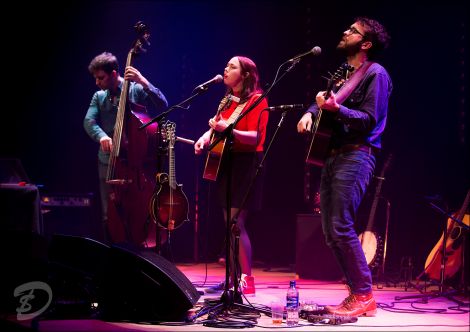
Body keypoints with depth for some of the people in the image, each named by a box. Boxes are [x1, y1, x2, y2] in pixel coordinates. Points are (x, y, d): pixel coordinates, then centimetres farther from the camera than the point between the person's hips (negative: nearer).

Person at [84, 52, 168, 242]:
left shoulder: (136, 90, -3)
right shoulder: (99, 97, 10)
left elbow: (163, 105, -15)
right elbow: (89, 121, -4)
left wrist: (143, 81, -25)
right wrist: (101, 135, -25)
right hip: (108, 163, 5)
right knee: (108, 217, 8)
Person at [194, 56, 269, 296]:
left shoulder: (256, 100, -8)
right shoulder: (228, 100, 16)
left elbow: (255, 137, -18)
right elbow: (217, 124, 21)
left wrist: (228, 129, -33)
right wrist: (206, 138, -1)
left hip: (246, 164, -8)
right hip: (225, 162, 8)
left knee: (236, 223, -14)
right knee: (229, 224, 8)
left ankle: (246, 279, -11)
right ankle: (232, 278, 13)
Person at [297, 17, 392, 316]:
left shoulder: (375, 73, -5)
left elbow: (369, 120, -13)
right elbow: (322, 101, 29)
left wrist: (336, 109, -27)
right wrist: (310, 113, 6)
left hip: (356, 155, -9)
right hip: (332, 155, 9)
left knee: (342, 227, -16)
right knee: (331, 233, 6)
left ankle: (364, 297, -10)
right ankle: (357, 292, 11)